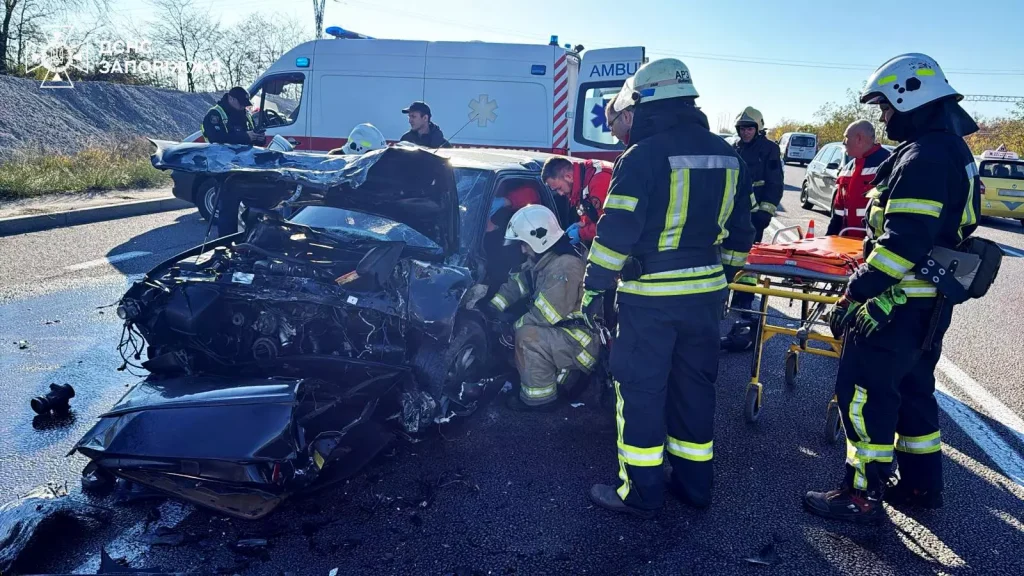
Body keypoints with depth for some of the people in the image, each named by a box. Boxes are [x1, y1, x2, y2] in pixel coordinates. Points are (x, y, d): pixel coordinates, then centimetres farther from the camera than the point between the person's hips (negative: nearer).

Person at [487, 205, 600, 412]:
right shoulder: (542, 259, 5)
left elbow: (544, 315, -27)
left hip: (583, 341, -10)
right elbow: (516, 284, 10)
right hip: (561, 331, 10)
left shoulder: (566, 267, -27)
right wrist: (490, 310, -2)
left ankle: (539, 399, -11)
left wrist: (511, 325, -15)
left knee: (528, 336, -28)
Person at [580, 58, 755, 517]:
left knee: (641, 389, 4)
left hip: (650, 296, -7)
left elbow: (616, 230, -17)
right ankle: (695, 481, 29)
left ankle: (641, 491, 14)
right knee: (695, 385, 17)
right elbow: (739, 230, 14)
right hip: (706, 293, 7)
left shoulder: (644, 156, -13)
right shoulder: (727, 156, 9)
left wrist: (595, 285, -9)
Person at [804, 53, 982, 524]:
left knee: (864, 393, -3)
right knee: (911, 389, 19)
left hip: (898, 303, -10)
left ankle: (863, 495, 7)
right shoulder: (950, 150, 15)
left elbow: (903, 241, -26)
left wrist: (856, 293, -23)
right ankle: (922, 484, 31)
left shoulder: (923, 156, -19)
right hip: (929, 303, 10)